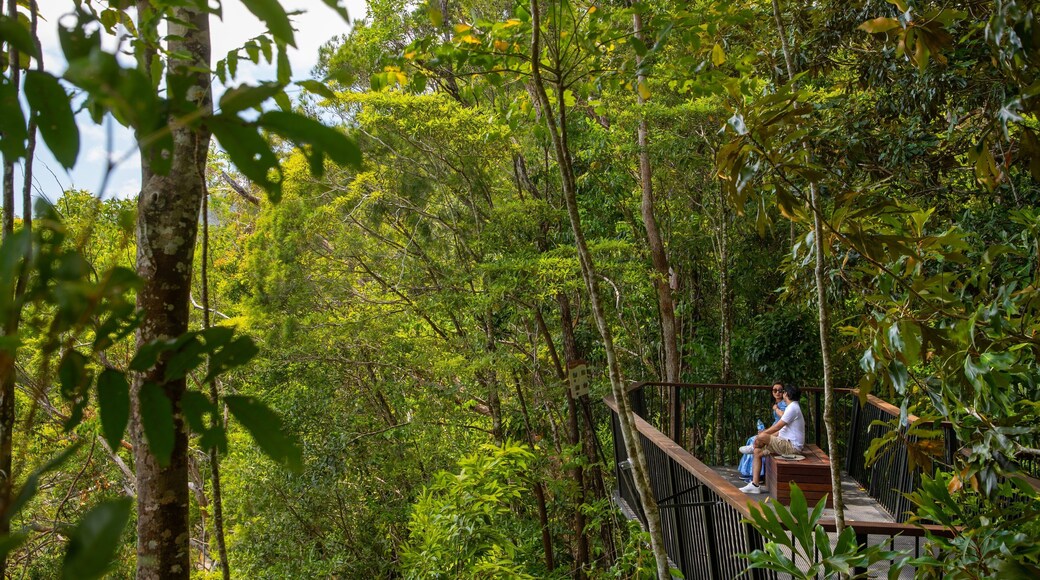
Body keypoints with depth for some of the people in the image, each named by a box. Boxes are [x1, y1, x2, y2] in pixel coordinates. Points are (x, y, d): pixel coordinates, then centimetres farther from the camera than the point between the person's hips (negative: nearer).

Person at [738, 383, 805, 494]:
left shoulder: (792, 408, -15)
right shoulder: (793, 407, 20)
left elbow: (777, 427, -17)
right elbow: (781, 430, 23)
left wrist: (763, 434, -3)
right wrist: (765, 434, 15)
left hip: (792, 447, -11)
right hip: (787, 444, 11)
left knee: (761, 437, -26)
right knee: (757, 452, 3)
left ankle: (752, 447, 9)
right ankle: (755, 484, -2)